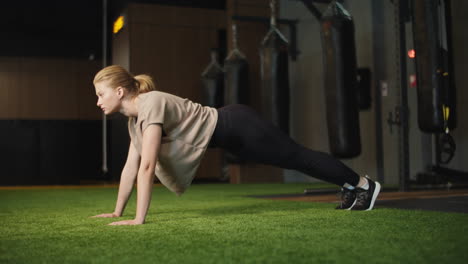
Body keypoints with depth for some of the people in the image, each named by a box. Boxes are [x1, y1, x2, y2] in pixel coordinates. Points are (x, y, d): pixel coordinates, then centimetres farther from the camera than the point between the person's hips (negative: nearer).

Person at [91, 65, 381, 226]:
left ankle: (363, 184, 25)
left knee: (298, 156, 6)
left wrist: (139, 219, -33)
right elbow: (131, 166, 6)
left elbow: (147, 166, -34)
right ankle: (352, 186, 38)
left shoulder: (151, 104, -27)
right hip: (228, 136, 8)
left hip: (237, 126, -8)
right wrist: (117, 212, 7)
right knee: (293, 160, 20)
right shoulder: (134, 116, 1)